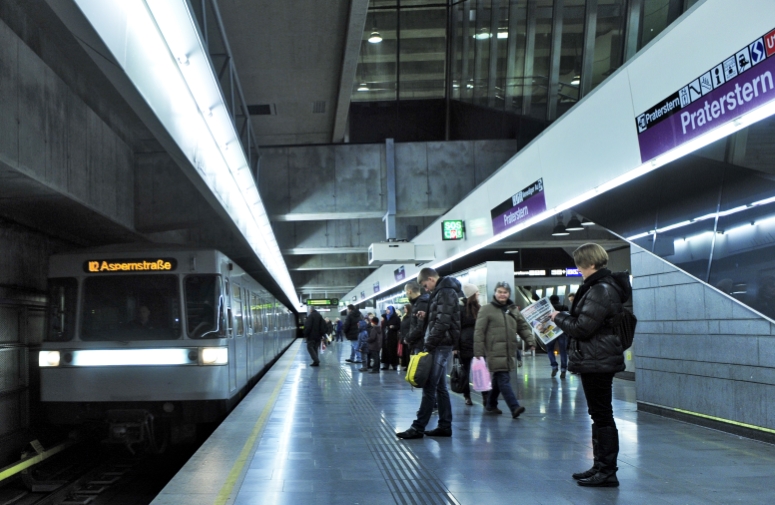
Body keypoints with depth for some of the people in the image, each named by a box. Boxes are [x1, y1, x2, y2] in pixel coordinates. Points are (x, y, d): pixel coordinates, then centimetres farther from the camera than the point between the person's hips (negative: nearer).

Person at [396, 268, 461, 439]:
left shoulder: (446, 292, -14)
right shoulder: (441, 291, 17)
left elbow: (443, 322, -21)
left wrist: (428, 345, -18)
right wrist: (427, 315, 8)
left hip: (441, 344, -10)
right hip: (440, 345, 10)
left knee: (429, 387, -9)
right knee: (440, 387, 11)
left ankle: (418, 428, -8)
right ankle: (445, 426, 15)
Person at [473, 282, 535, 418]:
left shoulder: (513, 310, 14)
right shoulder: (487, 309, -2)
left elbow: (523, 327, 16)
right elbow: (479, 332, -5)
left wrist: (530, 341, -2)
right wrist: (478, 353, -10)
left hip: (509, 352, 6)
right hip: (494, 352, -6)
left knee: (499, 379, 13)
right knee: (504, 379, -12)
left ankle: (490, 405, 27)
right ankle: (514, 407, -18)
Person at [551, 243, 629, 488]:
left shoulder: (600, 291, -19)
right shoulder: (604, 286, 14)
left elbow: (581, 328, -20)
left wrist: (559, 318, -5)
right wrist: (565, 316, 9)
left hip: (597, 362, -11)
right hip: (597, 360, 11)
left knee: (602, 415, -5)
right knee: (598, 414, 16)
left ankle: (607, 472, 1)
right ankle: (601, 466, 25)